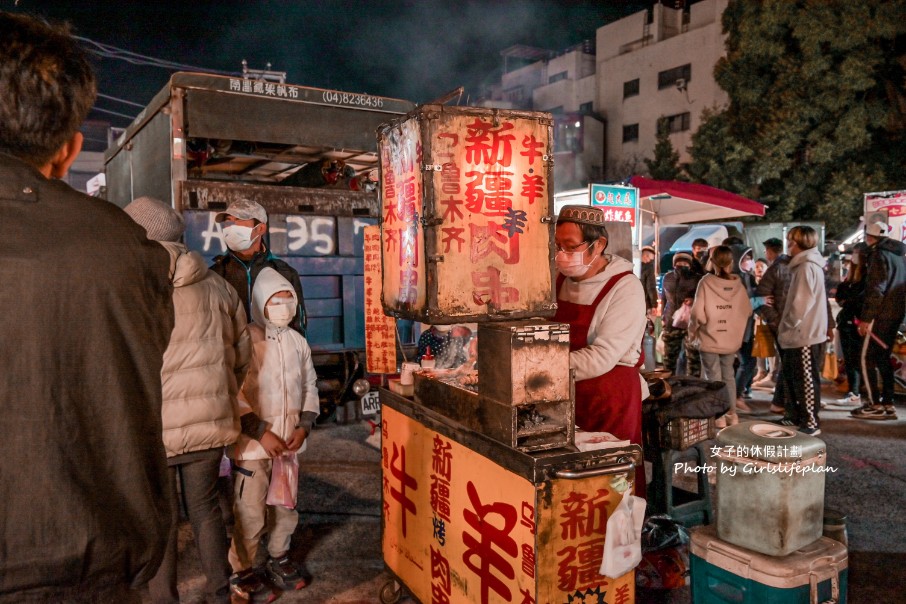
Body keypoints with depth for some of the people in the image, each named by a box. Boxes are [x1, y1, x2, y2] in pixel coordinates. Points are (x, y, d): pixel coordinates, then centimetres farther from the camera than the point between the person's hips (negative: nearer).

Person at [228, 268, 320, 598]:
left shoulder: (298, 341, 5)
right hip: (252, 444, -4)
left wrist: (303, 427, 0)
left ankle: (278, 558, 36)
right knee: (251, 513, 3)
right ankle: (241, 570, 24)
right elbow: (233, 394, -14)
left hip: (288, 442, 5)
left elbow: (310, 387, 12)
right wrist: (261, 433, -14)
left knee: (286, 507, 14)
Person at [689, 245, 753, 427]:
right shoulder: (738, 283, -4)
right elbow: (748, 311, 3)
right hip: (731, 339, 4)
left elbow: (698, 312, -15)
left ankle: (719, 416, 9)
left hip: (710, 339, -3)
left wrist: (692, 330, 1)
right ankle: (731, 414, 23)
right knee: (729, 376, 17)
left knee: (714, 378, 7)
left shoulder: (706, 281, -14)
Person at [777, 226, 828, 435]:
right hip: (800, 334, 10)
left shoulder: (807, 267, -17)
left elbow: (801, 304, -23)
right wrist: (786, 327, 14)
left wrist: (786, 326, -11)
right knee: (793, 378, 18)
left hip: (805, 335, -10)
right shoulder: (805, 265, 14)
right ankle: (794, 416, 29)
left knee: (806, 380, -2)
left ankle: (810, 423, 7)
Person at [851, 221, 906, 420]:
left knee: (867, 358, -4)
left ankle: (875, 405, -4)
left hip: (881, 314, -9)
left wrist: (865, 318, -16)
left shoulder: (879, 255, -12)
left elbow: (876, 290, -19)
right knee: (883, 358, 13)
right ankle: (888, 404, 15)